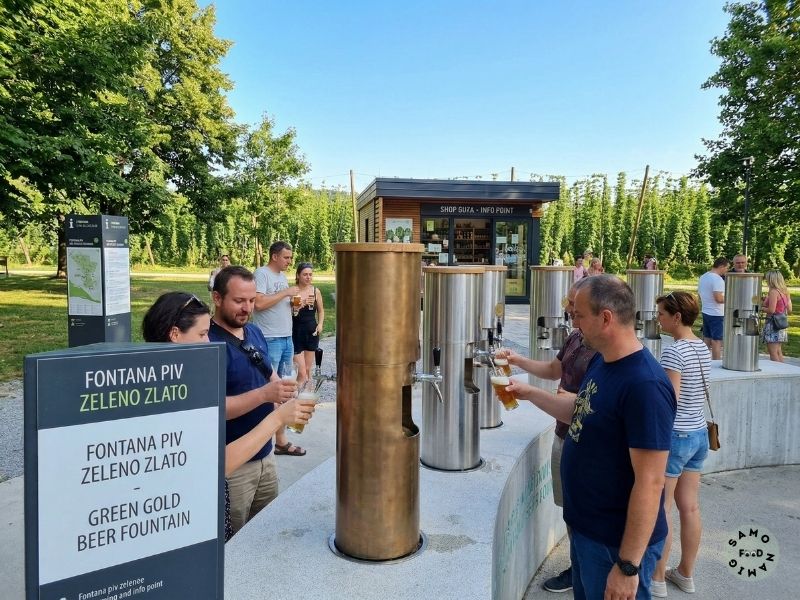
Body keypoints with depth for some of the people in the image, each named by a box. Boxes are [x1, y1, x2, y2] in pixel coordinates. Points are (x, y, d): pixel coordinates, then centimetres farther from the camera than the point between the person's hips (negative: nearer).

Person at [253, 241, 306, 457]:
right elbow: (259, 303, -21)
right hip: (270, 340, -8)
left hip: (287, 338, 8)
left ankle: (281, 440, 20)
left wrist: (294, 304, 5)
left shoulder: (283, 276, 17)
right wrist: (286, 293, -16)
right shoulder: (261, 274, -9)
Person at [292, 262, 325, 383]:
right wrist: (302, 303, -29)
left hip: (312, 332, 4)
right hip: (296, 333, -4)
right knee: (301, 372, -7)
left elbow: (321, 310, 16)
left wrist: (320, 324, 1)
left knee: (308, 370, 14)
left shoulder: (316, 291, 2)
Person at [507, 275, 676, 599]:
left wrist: (628, 566, -23)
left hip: (615, 544, -8)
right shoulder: (600, 362, 1)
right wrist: (530, 393, 13)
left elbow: (649, 483, -27)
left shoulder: (645, 385, -28)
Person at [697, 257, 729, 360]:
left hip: (705, 312, 9)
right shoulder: (717, 279, -19)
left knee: (707, 339, 14)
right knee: (717, 341, -3)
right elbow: (718, 298, -26)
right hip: (716, 314, -9)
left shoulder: (703, 277, 11)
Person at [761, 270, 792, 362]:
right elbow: (789, 310, 14)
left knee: (773, 353, -4)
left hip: (773, 323, -9)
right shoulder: (785, 291, 10)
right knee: (779, 352, 16)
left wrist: (760, 307, -4)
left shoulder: (773, 292, -15)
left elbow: (771, 310, -21)